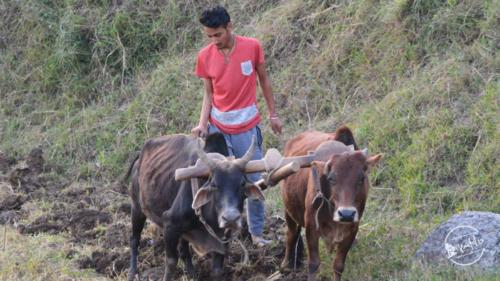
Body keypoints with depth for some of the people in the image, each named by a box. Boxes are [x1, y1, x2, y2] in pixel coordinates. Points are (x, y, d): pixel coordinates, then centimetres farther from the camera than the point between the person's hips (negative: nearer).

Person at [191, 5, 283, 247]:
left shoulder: (252, 47, -8)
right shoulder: (205, 56, -5)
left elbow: (263, 80, 5)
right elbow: (209, 94, 3)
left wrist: (273, 114, 8)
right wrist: (202, 124, -11)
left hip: (247, 127, -1)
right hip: (218, 127, 1)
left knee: (254, 181, 5)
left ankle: (256, 233, 18)